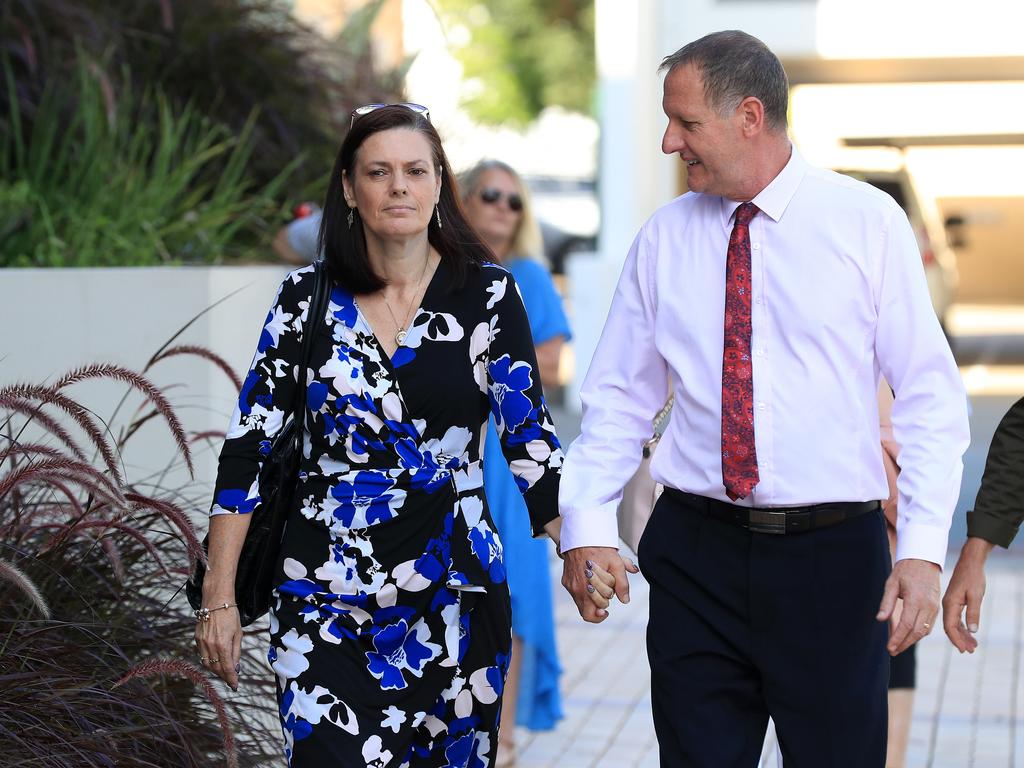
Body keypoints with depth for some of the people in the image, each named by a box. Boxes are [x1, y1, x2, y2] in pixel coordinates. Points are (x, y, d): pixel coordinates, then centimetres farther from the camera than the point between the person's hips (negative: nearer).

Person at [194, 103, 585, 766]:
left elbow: (528, 432, -4)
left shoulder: (487, 293, -1)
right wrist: (220, 596, -3)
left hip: (454, 593, 0)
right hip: (325, 598, 0)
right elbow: (248, 447, 1)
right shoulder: (307, 298, 1)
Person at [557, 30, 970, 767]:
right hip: (696, 550, 2)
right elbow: (619, 396, 10)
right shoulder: (663, 237, 6)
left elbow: (930, 393, -4)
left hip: (834, 550, -2)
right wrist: (587, 526, -2)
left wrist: (923, 547, -13)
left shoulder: (869, 221, -2)